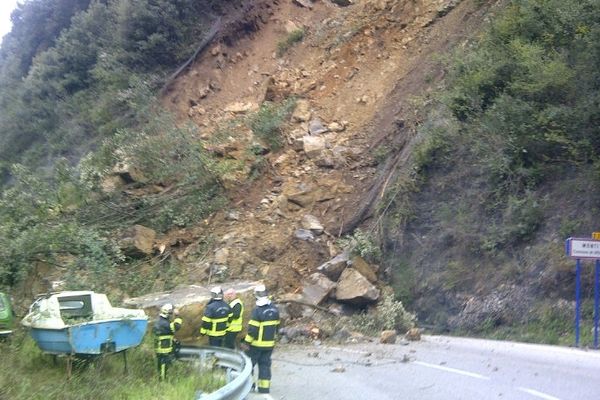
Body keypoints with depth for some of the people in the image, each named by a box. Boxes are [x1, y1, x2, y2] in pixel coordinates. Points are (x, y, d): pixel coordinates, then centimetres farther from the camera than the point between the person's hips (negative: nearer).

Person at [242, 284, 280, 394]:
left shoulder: (257, 310, -19)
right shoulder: (274, 309, 3)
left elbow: (252, 329, -19)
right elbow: (276, 325, 11)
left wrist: (247, 342, -13)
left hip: (257, 344, -6)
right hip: (269, 344, 6)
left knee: (249, 363, 10)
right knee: (265, 364, 11)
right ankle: (264, 387, 10)